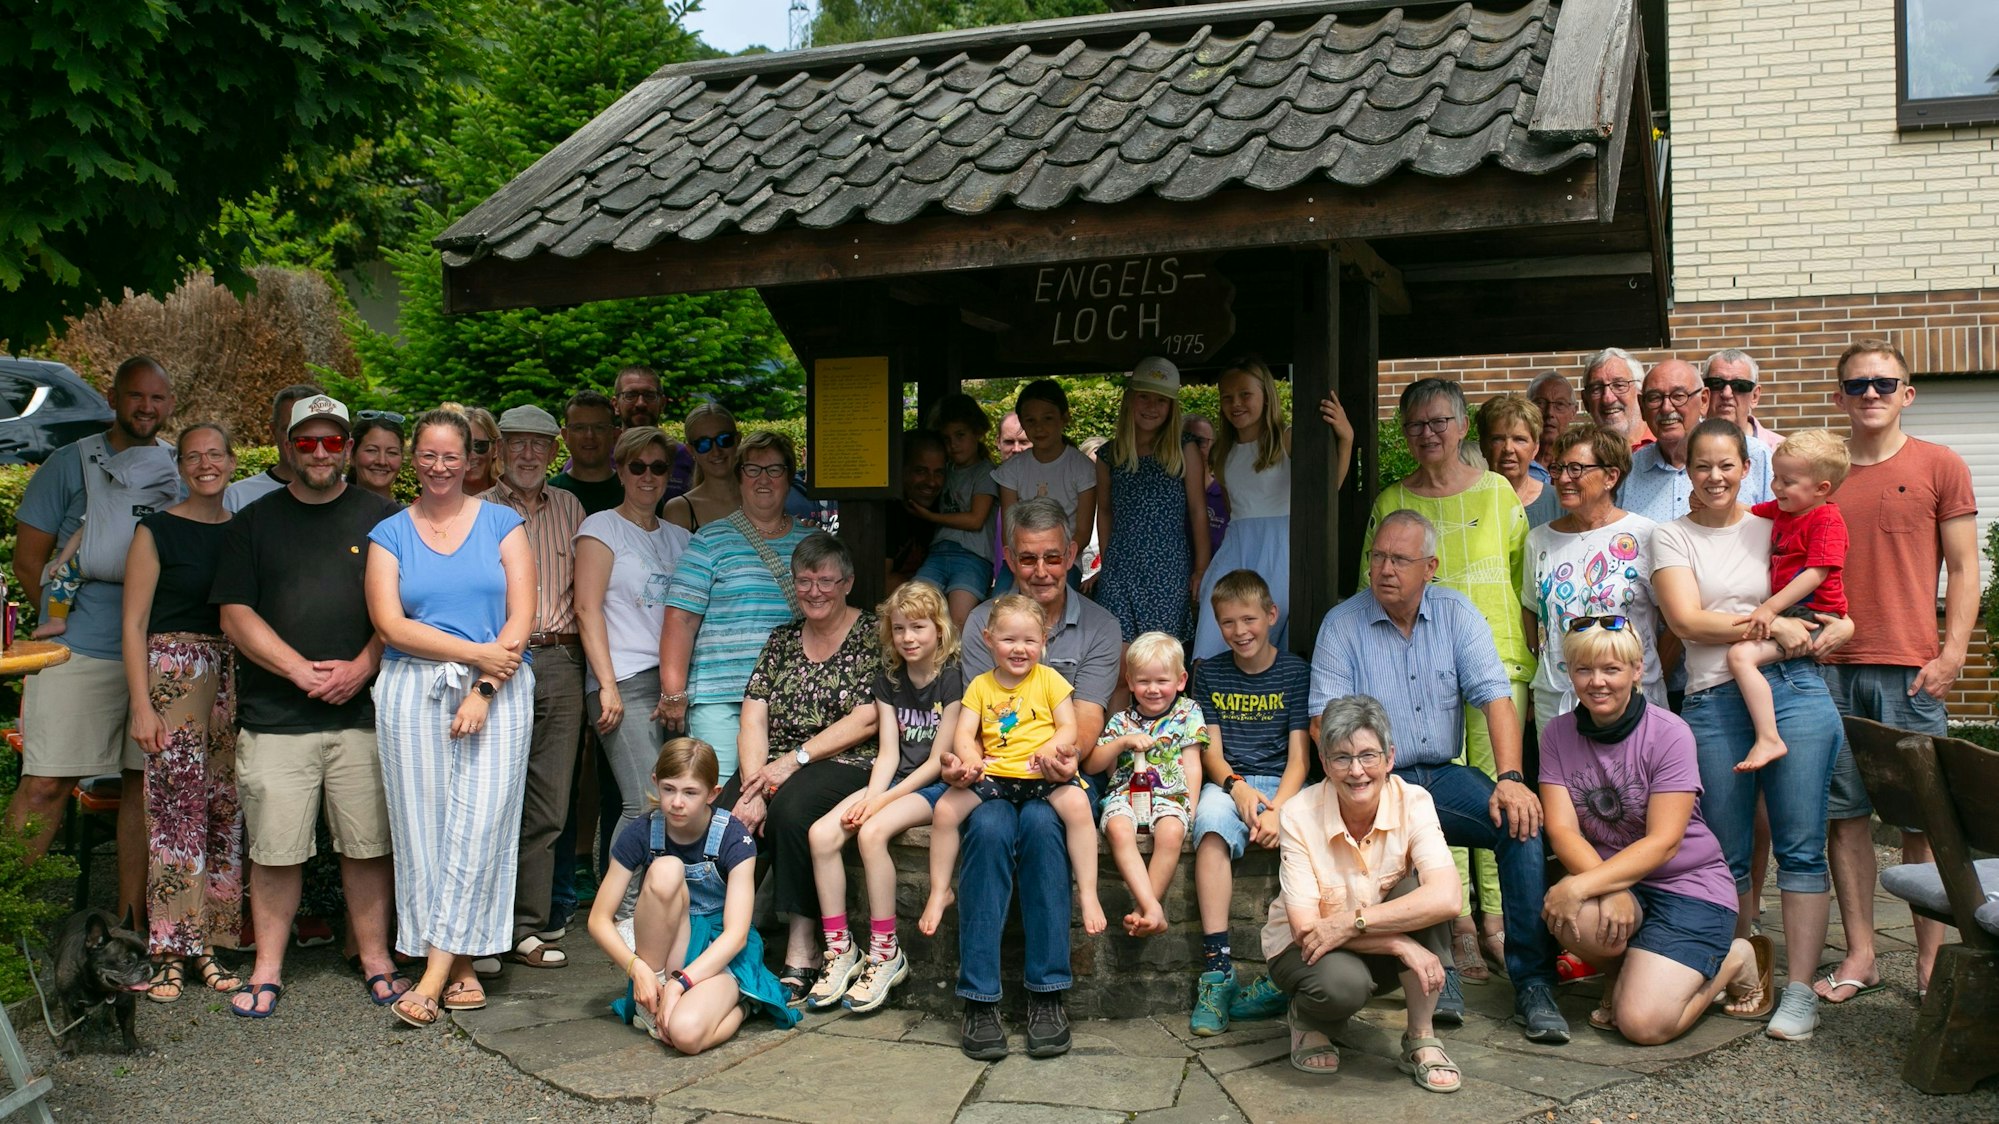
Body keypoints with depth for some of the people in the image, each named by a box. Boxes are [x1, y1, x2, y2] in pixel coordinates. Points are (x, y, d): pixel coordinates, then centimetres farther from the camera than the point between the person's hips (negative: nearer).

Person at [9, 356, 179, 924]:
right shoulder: (70, 464, 2)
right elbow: (28, 559, 2)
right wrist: (66, 622, -4)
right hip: (80, 653, -3)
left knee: (148, 781, 7)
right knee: (46, 784, -4)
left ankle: (131, 917, 16)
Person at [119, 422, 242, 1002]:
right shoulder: (156, 531, 1)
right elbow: (134, 624, -2)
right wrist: (141, 706, -9)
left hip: (235, 676, 4)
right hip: (172, 671, -4)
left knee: (225, 811, 3)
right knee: (177, 809, -6)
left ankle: (207, 946, 11)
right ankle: (172, 953, 1)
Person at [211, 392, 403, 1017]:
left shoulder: (381, 518, 10)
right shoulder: (254, 522, 12)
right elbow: (235, 615, 4)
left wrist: (361, 667, -9)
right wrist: (301, 670, -7)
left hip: (364, 713, 0)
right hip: (274, 717, 0)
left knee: (369, 844, 3)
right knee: (275, 849, 2)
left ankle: (376, 961, 14)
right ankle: (267, 970, 14)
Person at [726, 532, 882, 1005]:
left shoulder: (873, 634, 3)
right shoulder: (782, 639, 17)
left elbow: (866, 719, -8)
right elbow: (753, 718, 7)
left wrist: (796, 759, -14)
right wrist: (754, 786, -10)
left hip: (846, 765, -4)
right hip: (776, 767, 4)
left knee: (792, 807, -36)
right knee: (724, 817, -27)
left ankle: (801, 951, -26)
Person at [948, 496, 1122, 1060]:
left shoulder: (1099, 627, 5)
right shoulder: (983, 621, 7)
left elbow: (1085, 721, -5)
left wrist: (1062, 754, -30)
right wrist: (961, 759, -26)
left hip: (1060, 781, 0)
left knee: (1040, 823, -33)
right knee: (990, 826, -32)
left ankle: (1047, 994, -23)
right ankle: (979, 999, -25)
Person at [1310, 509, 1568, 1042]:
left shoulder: (1457, 613, 6)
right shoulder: (1341, 624, 0)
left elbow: (1494, 695, -4)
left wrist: (1511, 778, -20)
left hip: (1443, 776, 3)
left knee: (1523, 818, -24)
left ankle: (1533, 982, -17)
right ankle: (1436, 972, -21)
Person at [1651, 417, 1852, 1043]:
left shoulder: (1776, 529, 15)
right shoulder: (1672, 538, 9)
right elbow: (1686, 620, -4)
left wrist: (1837, 628, -4)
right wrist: (1772, 625, -10)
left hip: (1794, 691, 1)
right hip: (1713, 703, -1)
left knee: (1801, 846, -3)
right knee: (1726, 853, 4)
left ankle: (1799, 991, 1)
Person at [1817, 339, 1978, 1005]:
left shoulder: (1939, 467, 4)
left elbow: (1963, 570, 2)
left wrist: (1951, 655, -7)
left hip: (1909, 671, -2)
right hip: (1831, 668, 3)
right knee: (1845, 814, 5)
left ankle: (1931, 958, 13)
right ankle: (1859, 956, 14)